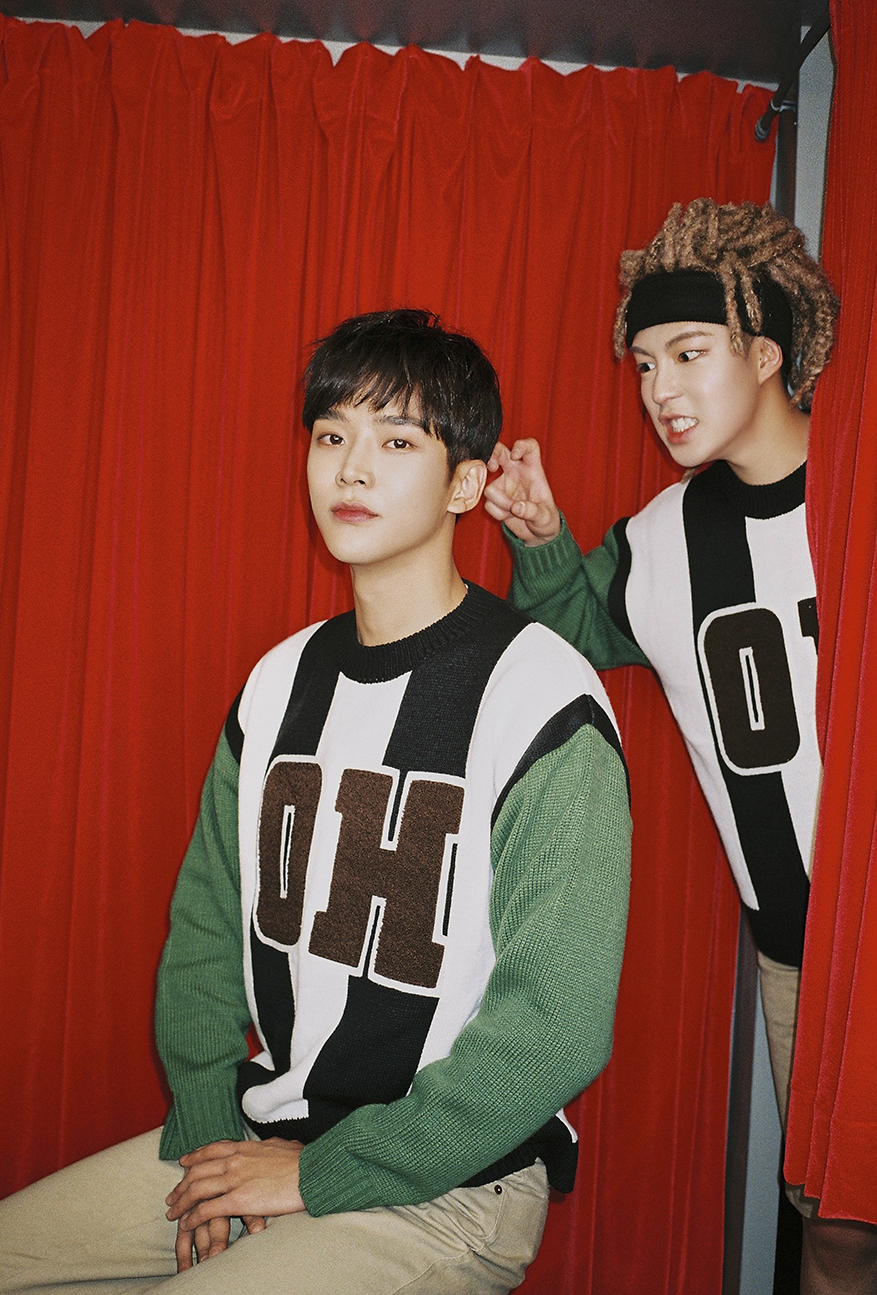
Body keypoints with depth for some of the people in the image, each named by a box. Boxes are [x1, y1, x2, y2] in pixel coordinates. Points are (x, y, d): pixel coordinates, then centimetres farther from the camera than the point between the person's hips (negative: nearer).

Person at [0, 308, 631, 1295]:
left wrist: (320, 1175, -15)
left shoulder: (542, 702, -18)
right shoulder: (282, 680, 3)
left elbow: (558, 1027, -21)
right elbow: (207, 918, 11)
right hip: (264, 1136, 6)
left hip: (450, 1185, -6)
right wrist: (207, 1129, -1)